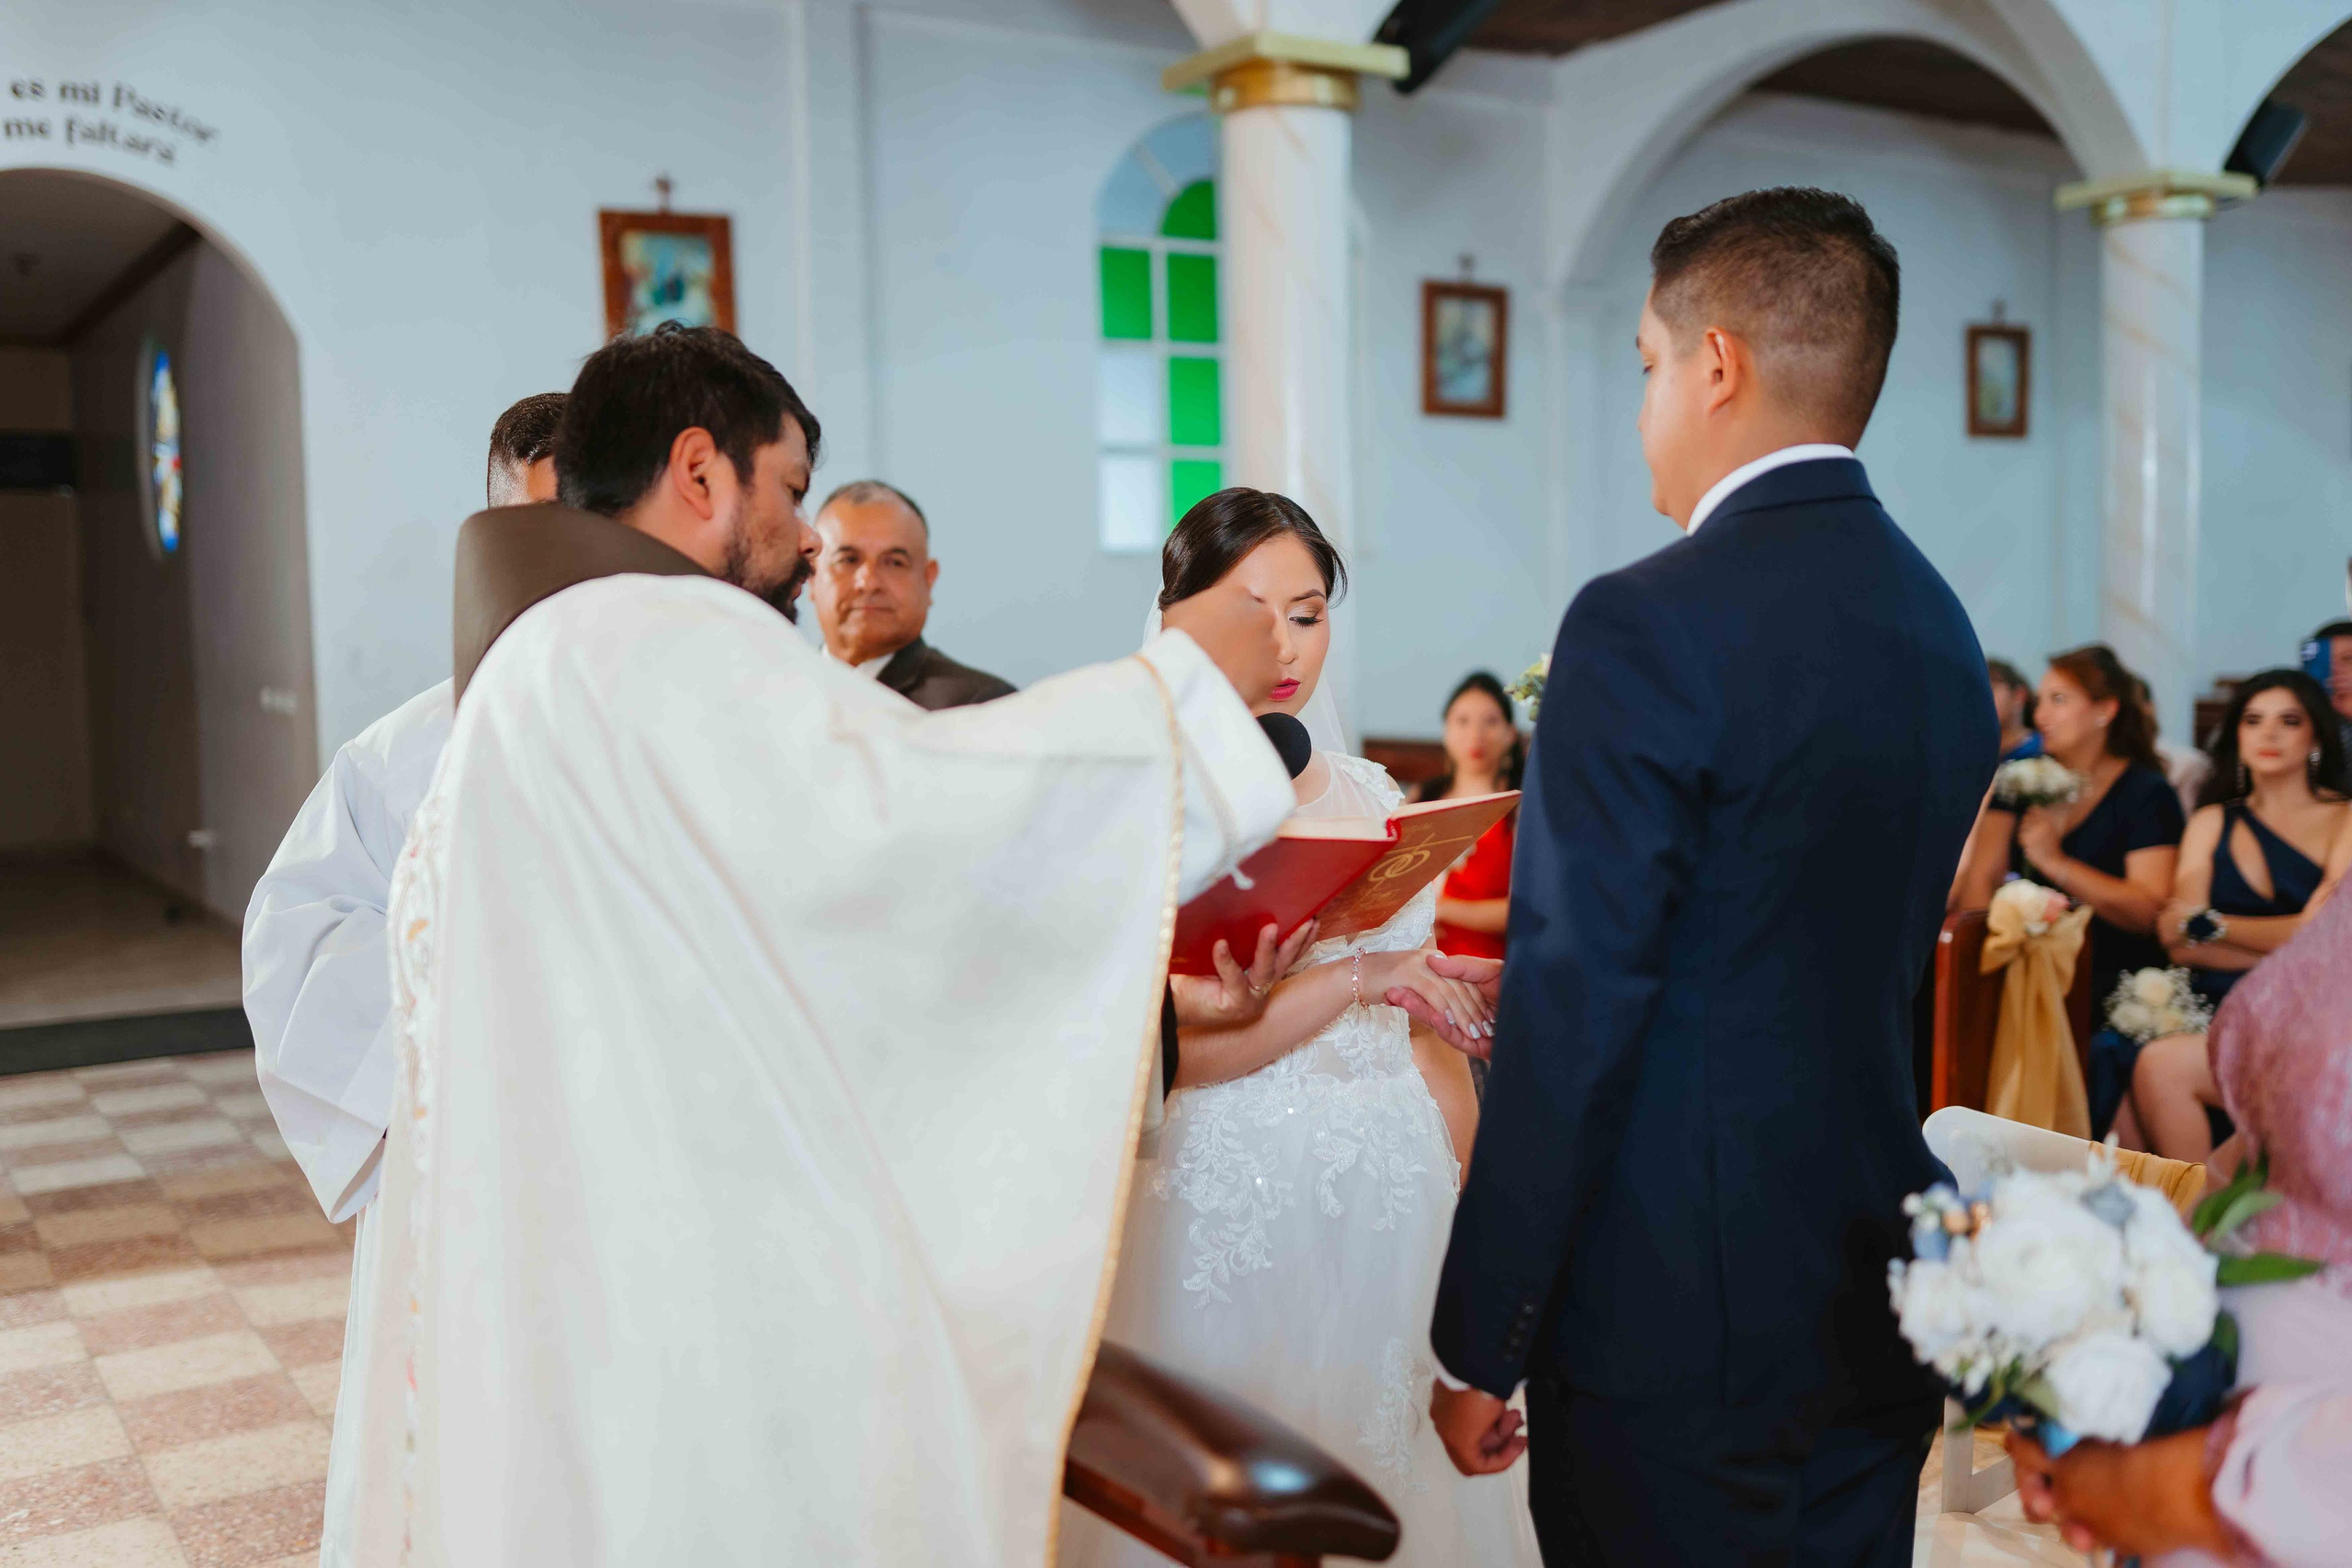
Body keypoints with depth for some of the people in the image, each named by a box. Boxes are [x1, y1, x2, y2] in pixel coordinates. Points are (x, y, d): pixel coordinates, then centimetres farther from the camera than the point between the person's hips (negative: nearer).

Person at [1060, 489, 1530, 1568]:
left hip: (1389, 1211, 5)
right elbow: (1155, 1047, -18)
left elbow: (1426, 1038, 11)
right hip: (1224, 1217, -4)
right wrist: (1356, 976, -23)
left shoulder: (1373, 798, 8)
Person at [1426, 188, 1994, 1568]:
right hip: (1881, 1304, 8)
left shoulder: (1648, 626, -18)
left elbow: (1573, 1018, -20)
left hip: (1678, 1317, -8)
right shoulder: (1941, 623, 7)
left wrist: (1478, 1346, -11)